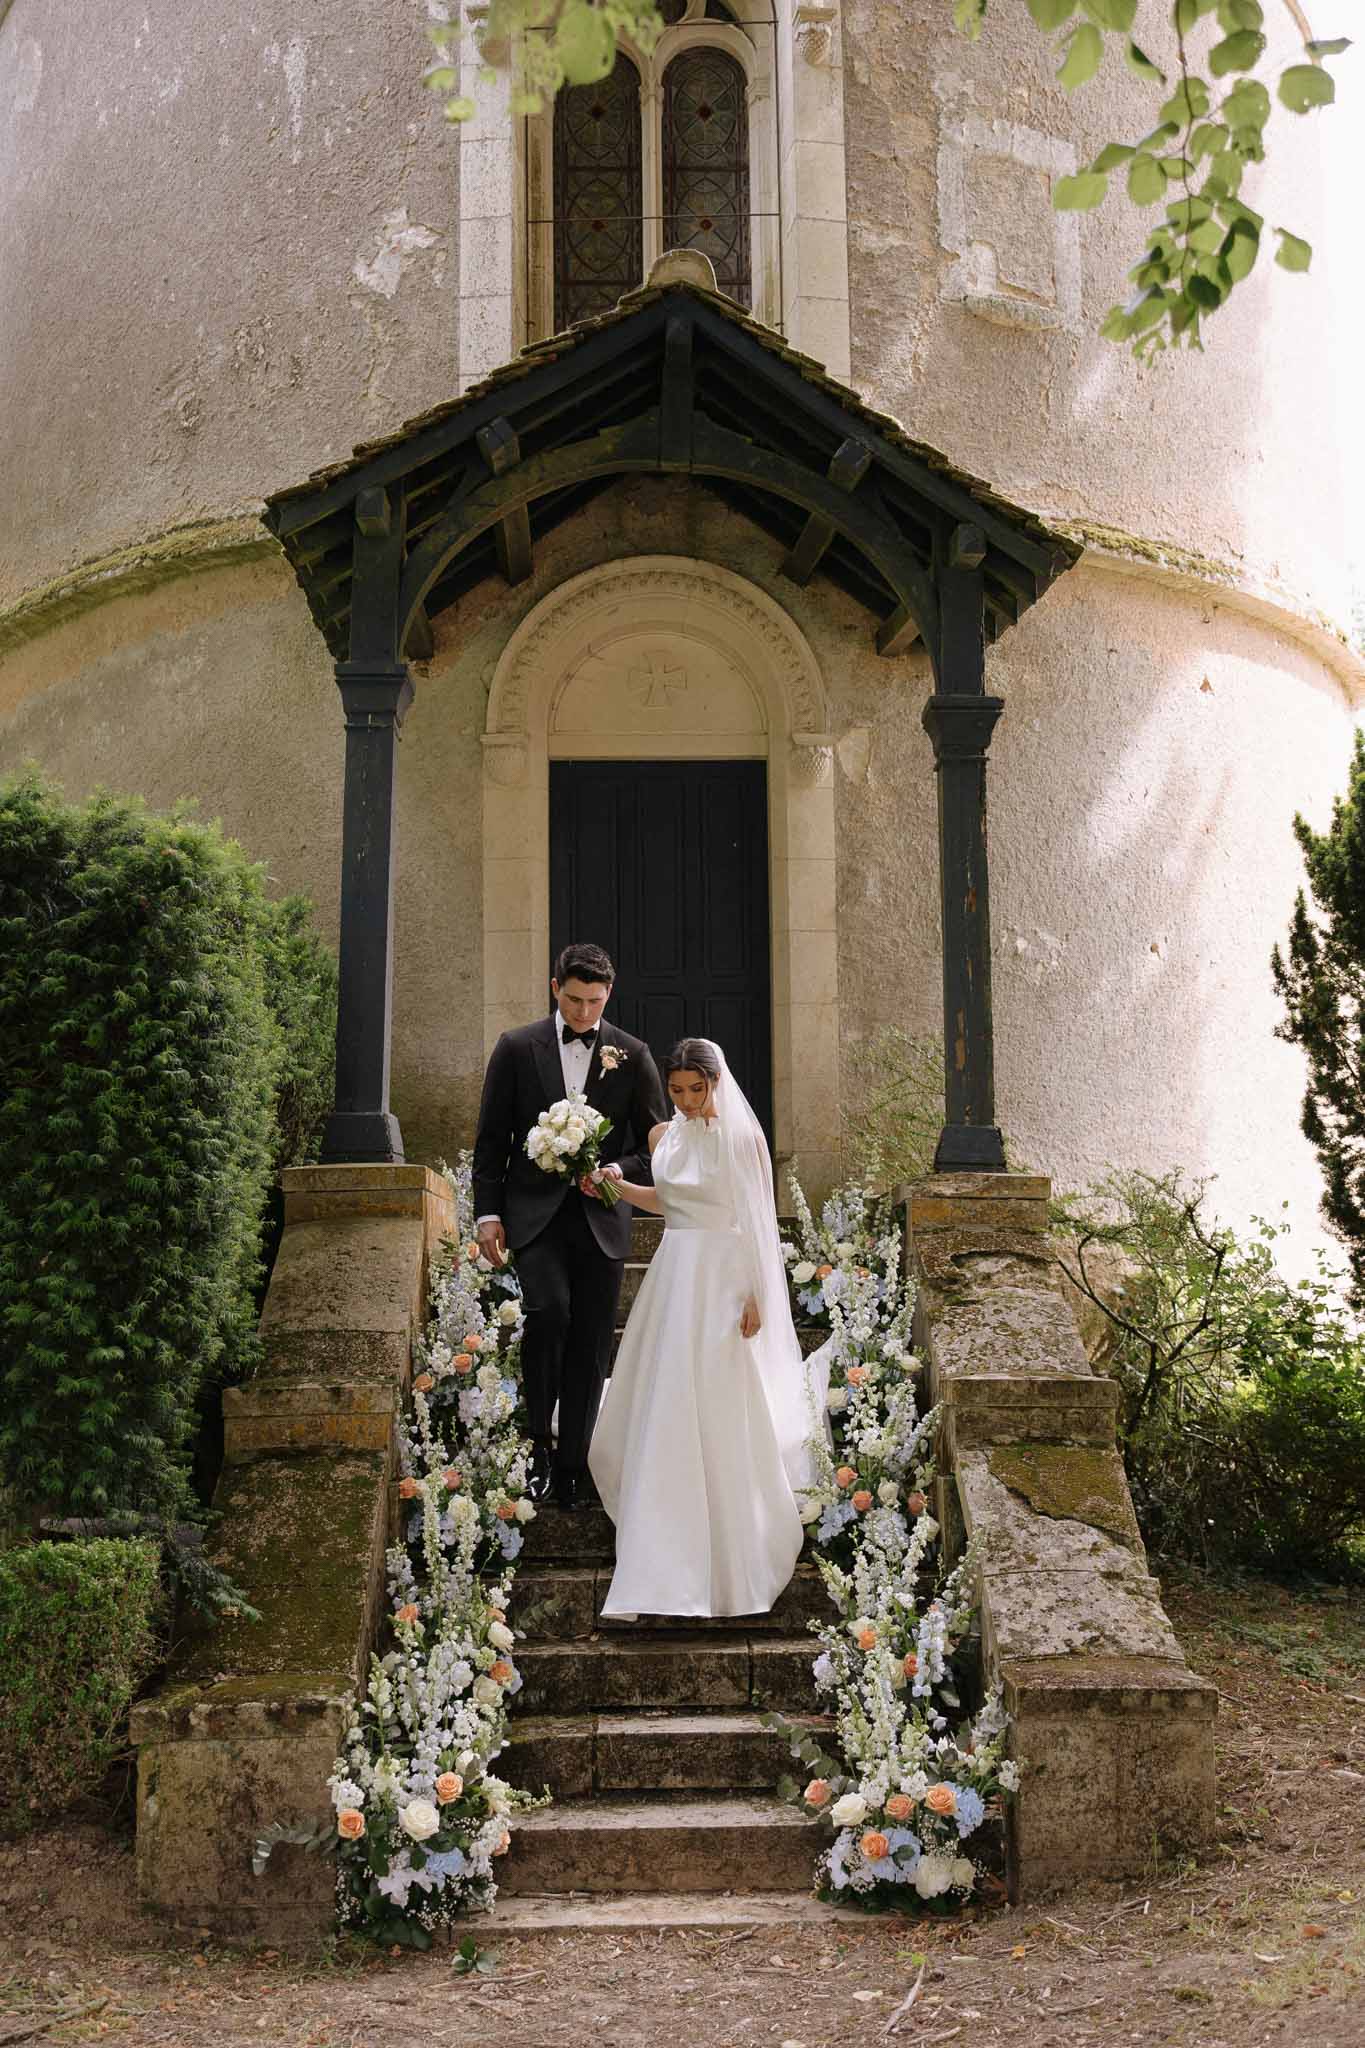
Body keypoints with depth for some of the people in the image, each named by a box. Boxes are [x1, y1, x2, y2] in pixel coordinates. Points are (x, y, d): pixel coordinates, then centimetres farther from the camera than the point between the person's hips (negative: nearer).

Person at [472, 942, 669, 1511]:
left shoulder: (632, 1056, 6)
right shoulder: (517, 1048, 4)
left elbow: (656, 1142, 9)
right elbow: (491, 1137, 5)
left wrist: (620, 1170, -11)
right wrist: (487, 1212, -2)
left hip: (601, 1218, 2)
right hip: (536, 1213, -1)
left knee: (591, 1346, 4)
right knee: (548, 1311, -24)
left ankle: (571, 1465, 17)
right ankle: (539, 1438, -4)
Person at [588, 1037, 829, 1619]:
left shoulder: (742, 1137, -7)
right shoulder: (663, 1137, 8)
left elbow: (756, 1221, -8)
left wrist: (754, 1298, -13)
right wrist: (617, 1186, 7)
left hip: (723, 1283, -5)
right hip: (672, 1276, 5)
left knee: (723, 1419, 0)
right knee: (657, 1421, 4)